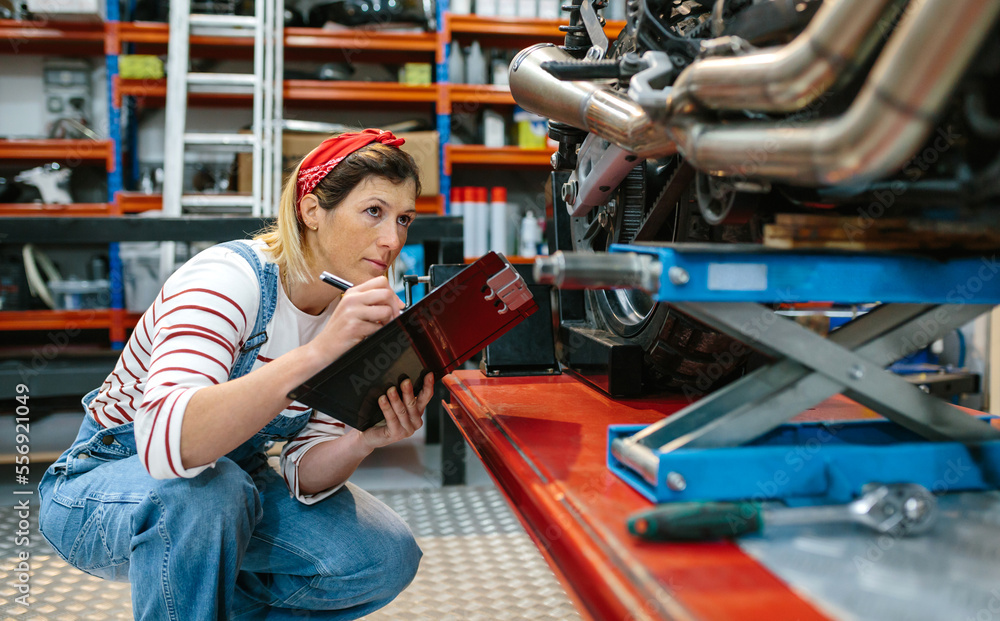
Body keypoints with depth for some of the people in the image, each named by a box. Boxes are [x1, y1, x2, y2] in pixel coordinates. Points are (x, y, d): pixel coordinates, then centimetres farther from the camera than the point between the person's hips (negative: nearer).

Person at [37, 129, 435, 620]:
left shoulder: (357, 309, -7)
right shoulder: (229, 278, -27)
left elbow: (305, 475, -9)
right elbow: (166, 442, -44)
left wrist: (366, 440, -30)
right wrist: (318, 351, -52)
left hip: (228, 480, 6)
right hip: (102, 486, -6)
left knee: (387, 557, -11)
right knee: (205, 490, -38)